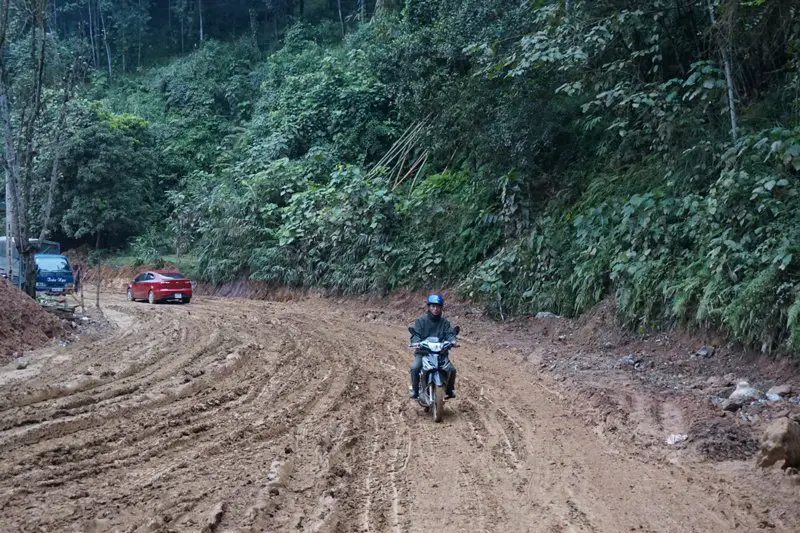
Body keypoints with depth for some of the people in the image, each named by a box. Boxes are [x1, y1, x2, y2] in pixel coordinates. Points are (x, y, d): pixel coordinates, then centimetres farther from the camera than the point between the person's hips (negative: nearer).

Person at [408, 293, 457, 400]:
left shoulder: (445, 322, 10)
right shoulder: (420, 321, 3)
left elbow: (450, 334, -1)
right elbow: (415, 334, -7)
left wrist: (452, 341, -25)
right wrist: (417, 343, -29)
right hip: (423, 352, -2)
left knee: (452, 370, -17)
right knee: (415, 368, -28)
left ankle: (449, 390, 10)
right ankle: (415, 390, -6)